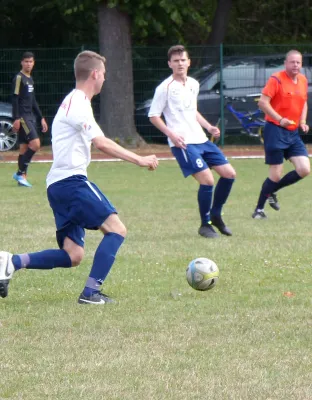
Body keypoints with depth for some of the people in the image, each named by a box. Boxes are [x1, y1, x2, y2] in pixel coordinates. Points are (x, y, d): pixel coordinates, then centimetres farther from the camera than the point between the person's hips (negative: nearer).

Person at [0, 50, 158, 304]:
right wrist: (139, 160, -21)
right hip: (72, 180, -10)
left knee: (73, 256, 7)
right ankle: (91, 292, -14)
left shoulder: (73, 102, 21)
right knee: (116, 228, -10)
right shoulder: (79, 104, -11)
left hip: (58, 185, 10)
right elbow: (102, 143, -21)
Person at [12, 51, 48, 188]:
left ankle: (22, 176, 8)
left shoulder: (30, 79, 18)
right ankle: (21, 173, -10)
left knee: (24, 147, 6)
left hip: (31, 117, 8)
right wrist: (16, 119, -20)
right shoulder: (19, 78, -8)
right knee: (35, 144, -17)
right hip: (22, 117, -8)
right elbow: (15, 99, -13)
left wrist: (41, 118, 23)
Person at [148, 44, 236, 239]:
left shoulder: (194, 84, 12)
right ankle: (205, 224, 2)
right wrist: (171, 134, -17)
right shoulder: (165, 88, -8)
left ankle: (215, 215, 21)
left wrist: (208, 126, 13)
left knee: (229, 173, 5)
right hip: (183, 143, -8)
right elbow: (153, 116, -6)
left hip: (201, 140, 8)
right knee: (207, 180, -16)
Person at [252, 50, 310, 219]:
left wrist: (302, 121, 6)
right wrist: (279, 119, -27)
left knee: (304, 170, -4)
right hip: (275, 130, -7)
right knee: (276, 175, -6)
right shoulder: (277, 79, -12)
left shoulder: (303, 81, 9)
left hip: (293, 133, 7)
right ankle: (259, 210, 10)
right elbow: (263, 102, -18)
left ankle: (271, 191, 17)